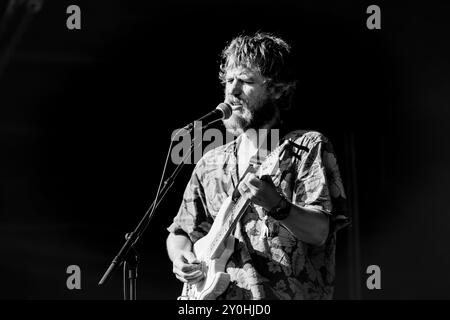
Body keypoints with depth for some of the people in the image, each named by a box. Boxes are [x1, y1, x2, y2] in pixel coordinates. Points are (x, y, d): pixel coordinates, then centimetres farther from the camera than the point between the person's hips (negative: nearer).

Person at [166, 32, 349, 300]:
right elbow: (181, 232, 21)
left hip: (292, 293, -4)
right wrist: (182, 257, 1)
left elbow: (320, 232, -8)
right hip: (222, 293, 4)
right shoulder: (211, 165, 15)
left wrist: (276, 205, -24)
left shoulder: (309, 147, 2)